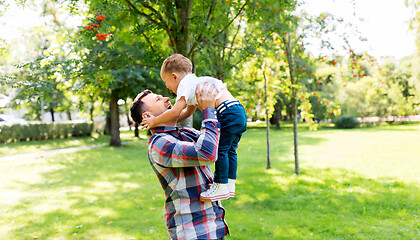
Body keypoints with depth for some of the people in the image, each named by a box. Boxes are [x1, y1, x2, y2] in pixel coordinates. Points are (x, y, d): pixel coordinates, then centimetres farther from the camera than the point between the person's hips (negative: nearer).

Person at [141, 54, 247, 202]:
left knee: (220, 149, -8)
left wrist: (155, 121, 0)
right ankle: (230, 184, 15)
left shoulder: (185, 84, -4)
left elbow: (175, 112, -12)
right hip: (239, 112, 10)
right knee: (229, 150, 12)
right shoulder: (195, 82, 27)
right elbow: (188, 111, 34)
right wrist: (168, 122, 28)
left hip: (228, 113, -10)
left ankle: (221, 185, -4)